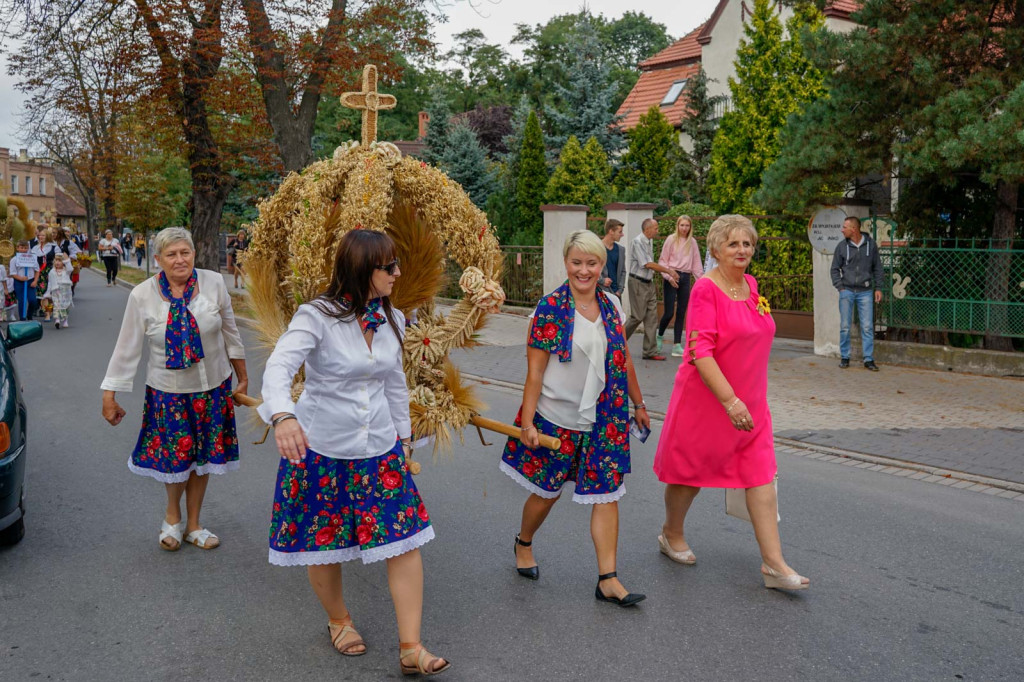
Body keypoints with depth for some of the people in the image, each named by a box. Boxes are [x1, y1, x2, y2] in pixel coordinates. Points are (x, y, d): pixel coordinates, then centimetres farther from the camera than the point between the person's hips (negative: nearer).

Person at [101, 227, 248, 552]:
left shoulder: (214, 283, -8)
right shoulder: (142, 295, -10)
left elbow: (230, 333, 3)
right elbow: (127, 348, -5)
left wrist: (242, 376, 8)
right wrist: (110, 395, -3)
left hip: (212, 387, 2)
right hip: (168, 389, -1)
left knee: (203, 455, 11)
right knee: (175, 456, 2)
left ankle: (193, 524, 30)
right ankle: (173, 516, 32)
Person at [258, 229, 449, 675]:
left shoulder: (391, 320, 2)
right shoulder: (317, 316, -16)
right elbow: (279, 367, -31)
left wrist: (403, 436, 19)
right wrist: (282, 415, -50)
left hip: (380, 450, 5)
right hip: (320, 450, -4)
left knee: (405, 540, -2)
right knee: (323, 541, 11)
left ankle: (411, 648, 7)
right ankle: (339, 621, 39)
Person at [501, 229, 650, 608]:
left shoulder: (611, 306, 4)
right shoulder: (550, 307, -11)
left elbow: (623, 360, 14)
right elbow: (535, 371, -12)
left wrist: (638, 404, 18)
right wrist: (527, 422, -15)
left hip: (604, 418, 4)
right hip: (556, 417, -4)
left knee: (606, 493, 2)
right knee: (547, 491, 10)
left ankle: (608, 580, 8)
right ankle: (523, 543, 40)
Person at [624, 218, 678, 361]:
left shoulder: (649, 242, 13)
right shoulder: (637, 242, -14)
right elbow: (647, 264, -18)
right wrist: (669, 271, -13)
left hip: (649, 283, 9)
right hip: (638, 283, -8)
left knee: (652, 317, 4)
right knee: (637, 317, -6)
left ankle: (650, 351, 6)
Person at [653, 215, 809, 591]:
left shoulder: (751, 285, 7)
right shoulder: (706, 288, -16)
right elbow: (700, 351, -23)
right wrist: (730, 400, -28)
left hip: (750, 401, 7)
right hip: (706, 398, -6)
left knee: (762, 477, 1)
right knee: (691, 471, 10)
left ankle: (773, 563, 5)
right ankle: (672, 535, 34)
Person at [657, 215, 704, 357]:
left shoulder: (692, 242, 10)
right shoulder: (671, 239, 0)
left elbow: (696, 263, 13)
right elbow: (662, 260, 0)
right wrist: (668, 276, -12)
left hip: (685, 278, 4)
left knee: (681, 313, 4)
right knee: (669, 313, -7)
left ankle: (677, 345, 9)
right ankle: (660, 336, 20)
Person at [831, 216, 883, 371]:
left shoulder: (870, 244, 2)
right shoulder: (842, 246, 1)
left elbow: (877, 268, 9)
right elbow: (835, 269, 8)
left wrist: (878, 288, 4)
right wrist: (840, 287, -2)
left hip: (865, 292, 0)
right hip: (847, 291, 0)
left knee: (867, 327, -1)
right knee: (845, 326, 3)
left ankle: (869, 359, 4)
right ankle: (844, 357, 13)